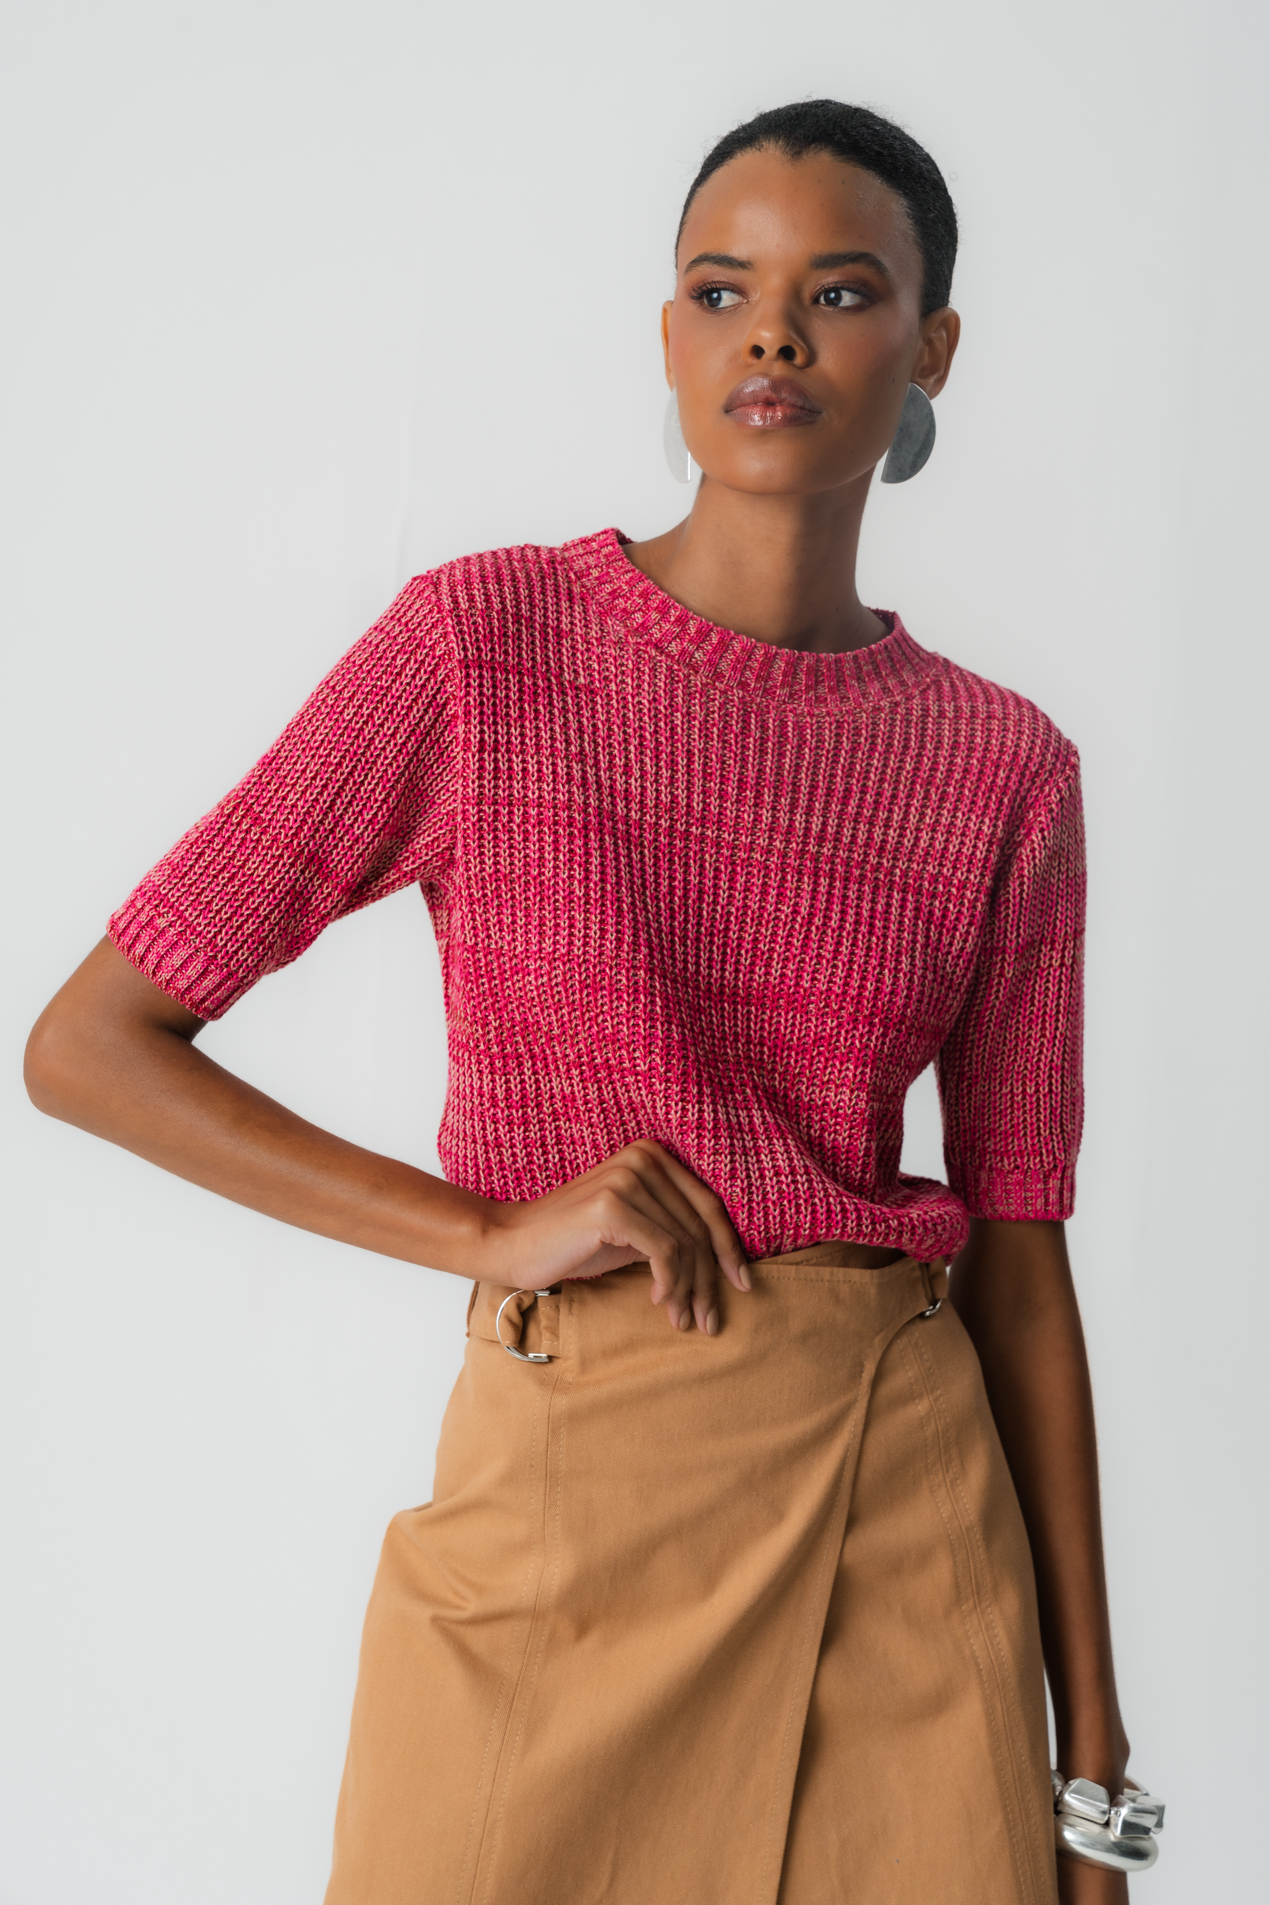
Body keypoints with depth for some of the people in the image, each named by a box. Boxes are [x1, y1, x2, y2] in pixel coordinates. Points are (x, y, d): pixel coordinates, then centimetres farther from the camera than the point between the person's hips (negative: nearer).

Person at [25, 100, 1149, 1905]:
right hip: (565, 1501, -2)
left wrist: (1089, 1732, 5)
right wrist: (494, 1232, -13)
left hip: (908, 1505, 2)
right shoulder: (486, 642, -5)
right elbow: (89, 1046, -5)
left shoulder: (1004, 768, 2)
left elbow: (1018, 1262, 5)